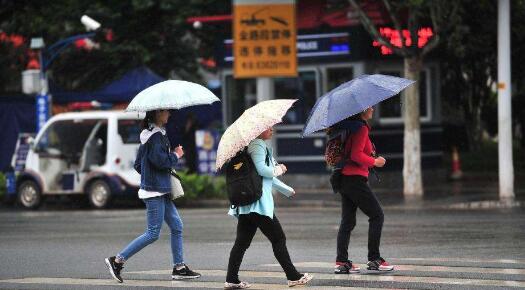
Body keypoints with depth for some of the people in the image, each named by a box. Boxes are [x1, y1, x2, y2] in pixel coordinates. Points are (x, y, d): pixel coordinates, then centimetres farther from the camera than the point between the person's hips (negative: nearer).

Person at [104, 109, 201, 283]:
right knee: (153, 234, -7)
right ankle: (117, 261, -3)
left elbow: (138, 164, 18)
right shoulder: (155, 136, -14)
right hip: (154, 191, -10)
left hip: (161, 191, 10)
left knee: (177, 227, 10)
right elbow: (160, 160, -24)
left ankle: (179, 268, 13)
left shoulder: (149, 134, 15)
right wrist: (176, 155, -8)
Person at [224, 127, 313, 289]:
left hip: (245, 205, 10)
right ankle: (293, 277, -1)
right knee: (278, 239, -4)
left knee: (242, 242, 6)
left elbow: (268, 177, 32)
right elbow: (261, 169, -22)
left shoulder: (261, 146, 24)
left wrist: (287, 190, 40)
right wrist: (279, 169, -4)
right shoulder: (257, 145, -9)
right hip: (258, 204, -10)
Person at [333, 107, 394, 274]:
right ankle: (374, 260, -1)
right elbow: (356, 155, -19)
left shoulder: (349, 127, 15)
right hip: (355, 179, -9)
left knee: (347, 221, 9)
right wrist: (375, 162, -9)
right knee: (377, 216, 0)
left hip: (344, 178, 9)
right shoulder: (361, 128, -12)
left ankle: (341, 262, 5)